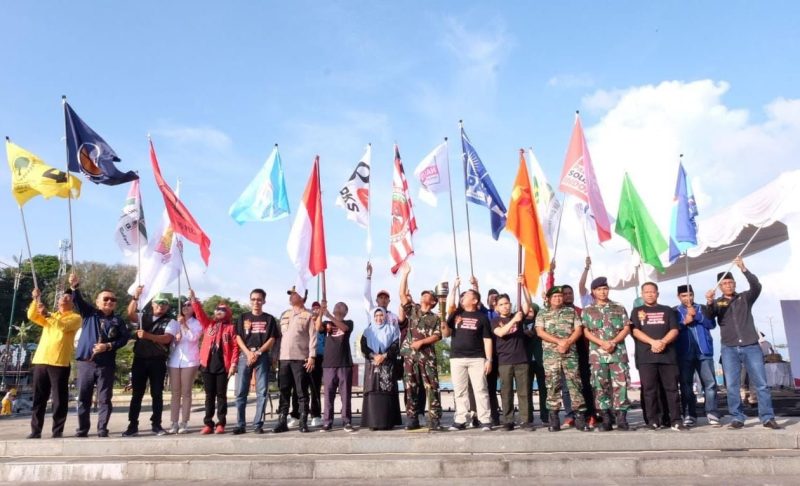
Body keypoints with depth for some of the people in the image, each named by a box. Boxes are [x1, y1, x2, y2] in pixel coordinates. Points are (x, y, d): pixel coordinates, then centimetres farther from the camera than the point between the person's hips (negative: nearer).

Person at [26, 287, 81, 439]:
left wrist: (47, 314, -21)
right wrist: (36, 300, -5)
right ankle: (35, 431, 12)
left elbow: (63, 326, -14)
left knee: (59, 399, -3)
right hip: (40, 361, 5)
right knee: (38, 398, 6)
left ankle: (58, 431, 3)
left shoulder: (75, 318, 6)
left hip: (60, 362, -5)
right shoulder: (48, 316, 24)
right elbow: (31, 316, 7)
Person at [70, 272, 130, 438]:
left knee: (104, 399, 1)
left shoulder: (118, 321, 7)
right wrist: (75, 287, -27)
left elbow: (124, 338, 1)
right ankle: (83, 428, 18)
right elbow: (78, 301, -8)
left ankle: (102, 428, 9)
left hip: (106, 365, 0)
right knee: (83, 398, 7)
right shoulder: (89, 313, 8)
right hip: (86, 363, 0)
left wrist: (108, 346, -14)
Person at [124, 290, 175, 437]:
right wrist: (135, 297, -23)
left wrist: (148, 336, -28)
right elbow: (130, 314, -9)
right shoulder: (144, 317, 12)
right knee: (136, 393, 4)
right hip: (140, 359, 2)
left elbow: (167, 338, -14)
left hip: (158, 361, -2)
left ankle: (156, 424, 12)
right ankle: (133, 426, 10)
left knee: (157, 394, 4)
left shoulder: (170, 321, 2)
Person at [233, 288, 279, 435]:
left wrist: (258, 353, -10)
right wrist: (248, 353, -10)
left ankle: (258, 424, 4)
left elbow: (272, 340, 2)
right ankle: (240, 424, 6)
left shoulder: (269, 319, 8)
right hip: (245, 356, 1)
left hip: (262, 357, -1)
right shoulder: (243, 317, 11)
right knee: (240, 392, -1)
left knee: (262, 392, -2)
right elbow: (238, 338, 5)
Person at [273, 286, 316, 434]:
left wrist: (311, 356, -15)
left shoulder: (308, 315, 0)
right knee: (284, 392, 7)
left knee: (302, 392, -1)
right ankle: (282, 422, 12)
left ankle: (303, 422, 4)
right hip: (284, 358, 5)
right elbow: (279, 335, 18)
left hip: (301, 358, -5)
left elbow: (313, 337, -6)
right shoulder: (284, 315, 17)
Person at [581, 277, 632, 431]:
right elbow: (586, 332, 2)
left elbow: (626, 328, 4)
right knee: (601, 386, 0)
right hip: (597, 354, 0)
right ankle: (605, 419, 6)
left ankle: (621, 418, 0)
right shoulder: (587, 310, 9)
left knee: (620, 384, -5)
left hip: (618, 353, 0)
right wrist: (603, 343, -12)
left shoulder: (619, 308, 10)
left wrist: (614, 342, -12)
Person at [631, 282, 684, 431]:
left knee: (671, 388, -1)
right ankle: (653, 421, 3)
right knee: (649, 389, -1)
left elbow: (674, 330, 6)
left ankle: (675, 420, 3)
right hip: (646, 356, -1)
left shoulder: (667, 311, 17)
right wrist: (652, 342, -13)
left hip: (667, 355, 1)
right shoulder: (637, 311, 14)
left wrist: (663, 342, -13)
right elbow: (635, 331, 1)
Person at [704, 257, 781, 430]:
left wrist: (744, 269, -23)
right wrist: (709, 303, -32)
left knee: (761, 384, -1)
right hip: (729, 349, 0)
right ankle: (737, 418, 5)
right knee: (732, 386, -1)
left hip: (751, 347, 0)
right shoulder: (717, 303, 9)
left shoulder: (745, 297, 10)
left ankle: (767, 418, 4)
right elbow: (709, 316, -10)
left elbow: (757, 286, -9)